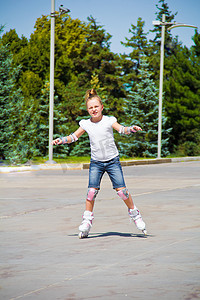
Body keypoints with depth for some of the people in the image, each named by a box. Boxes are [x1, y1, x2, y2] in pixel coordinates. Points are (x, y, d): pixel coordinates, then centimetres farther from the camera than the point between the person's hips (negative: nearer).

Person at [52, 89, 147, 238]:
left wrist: (131, 129, -37)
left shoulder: (109, 121, -5)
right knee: (92, 190, -8)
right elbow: (74, 137, 13)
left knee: (121, 189, -7)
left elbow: (121, 129, -17)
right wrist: (61, 140, -1)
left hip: (112, 161, -2)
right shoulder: (86, 124, 3)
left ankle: (135, 214, 11)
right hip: (96, 162, 2)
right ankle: (87, 221, 2)